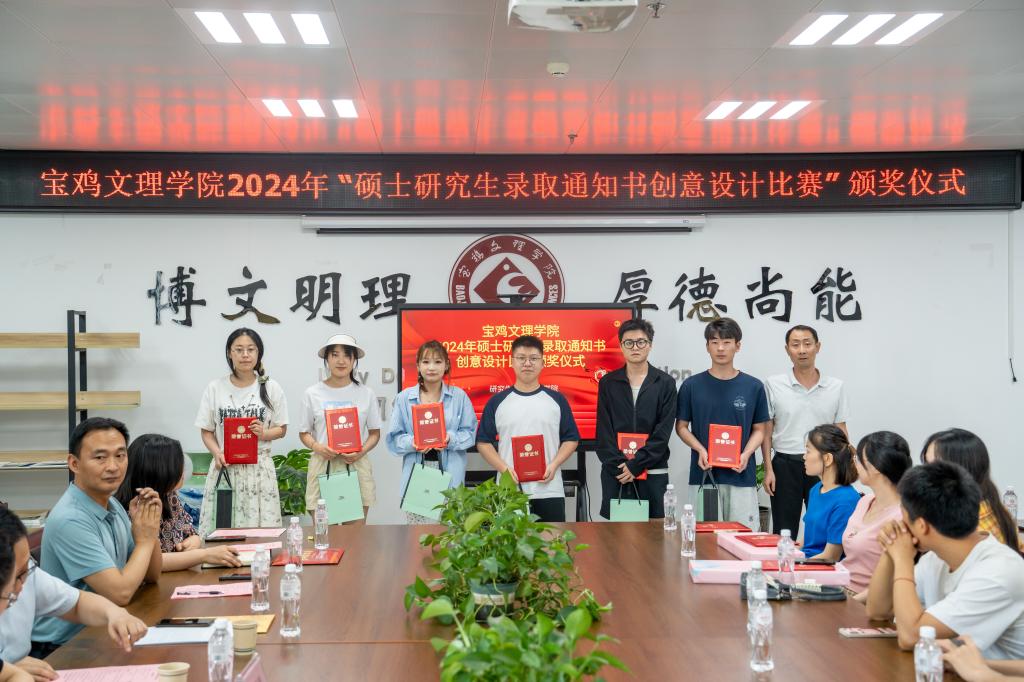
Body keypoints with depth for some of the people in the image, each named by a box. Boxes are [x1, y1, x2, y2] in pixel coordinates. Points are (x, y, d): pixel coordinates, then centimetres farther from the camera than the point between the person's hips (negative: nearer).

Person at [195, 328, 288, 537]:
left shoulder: (270, 388, 4)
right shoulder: (215, 388, 4)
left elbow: (281, 429, 9)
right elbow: (206, 431, 7)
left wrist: (263, 434, -12)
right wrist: (217, 453, -11)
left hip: (259, 468, 0)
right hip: (225, 466, 0)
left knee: (261, 528, -4)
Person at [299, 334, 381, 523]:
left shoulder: (366, 393, 5)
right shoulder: (312, 393, 4)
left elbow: (375, 433, 10)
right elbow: (304, 433, 10)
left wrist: (362, 451, -9)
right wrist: (317, 447, -11)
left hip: (356, 465, 1)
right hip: (323, 465, 0)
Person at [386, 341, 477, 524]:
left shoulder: (459, 396, 5)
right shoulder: (404, 398, 5)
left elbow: (470, 432, 5)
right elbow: (394, 438, 5)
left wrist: (451, 439, -13)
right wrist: (412, 442, -15)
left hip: (450, 476, 0)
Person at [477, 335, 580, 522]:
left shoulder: (557, 400, 7)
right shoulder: (497, 401, 6)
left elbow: (571, 438, 8)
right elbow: (483, 441, 5)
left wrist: (554, 465, -8)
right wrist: (504, 468, -10)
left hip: (549, 491, 0)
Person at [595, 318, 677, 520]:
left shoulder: (665, 383, 4)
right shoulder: (608, 383, 7)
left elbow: (663, 432, -3)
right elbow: (604, 431, 2)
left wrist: (636, 465, -12)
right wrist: (618, 466, -10)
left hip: (653, 472, -1)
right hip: (615, 473, 1)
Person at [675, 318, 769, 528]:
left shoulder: (753, 387, 3)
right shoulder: (692, 385, 2)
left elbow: (759, 429, 9)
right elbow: (681, 426, 7)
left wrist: (746, 454, -10)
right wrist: (700, 449, -11)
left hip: (741, 477, 0)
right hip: (703, 474, 0)